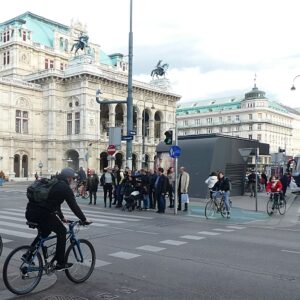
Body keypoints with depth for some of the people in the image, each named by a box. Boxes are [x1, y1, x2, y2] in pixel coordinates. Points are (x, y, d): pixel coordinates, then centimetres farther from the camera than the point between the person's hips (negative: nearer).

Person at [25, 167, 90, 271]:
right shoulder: (65, 188, 0)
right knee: (62, 231, 11)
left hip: (30, 213, 8)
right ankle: (60, 263, 13)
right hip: (43, 214, -8)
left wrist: (62, 217, 41)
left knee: (45, 231, 31)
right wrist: (84, 220, 11)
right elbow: (74, 206, 1)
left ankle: (29, 253, 20)